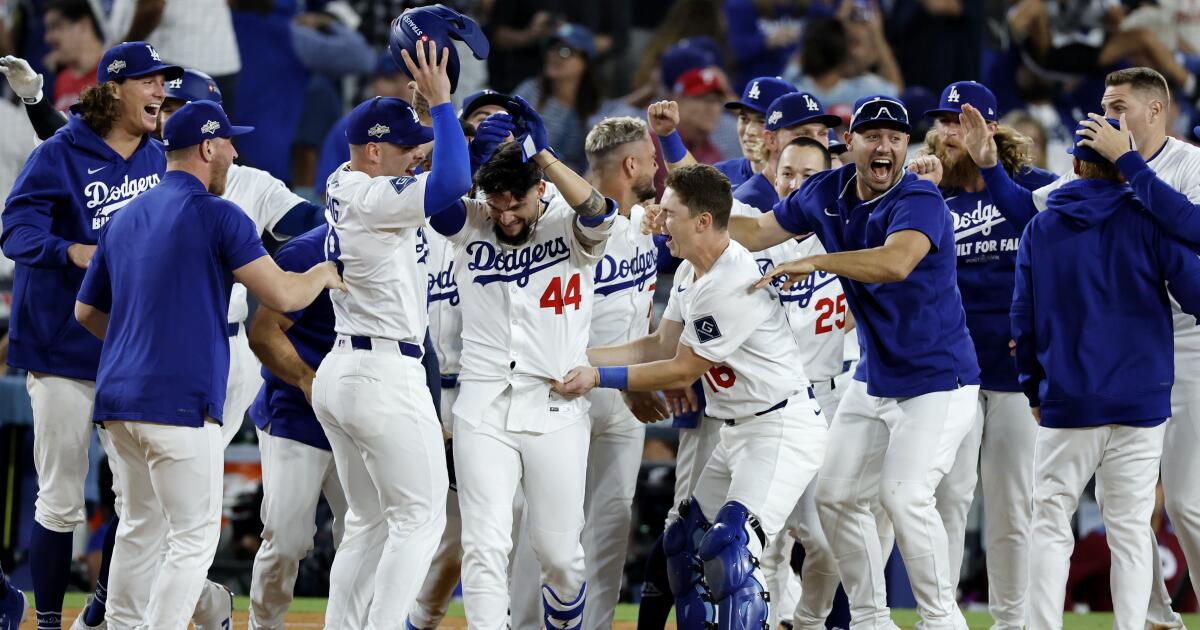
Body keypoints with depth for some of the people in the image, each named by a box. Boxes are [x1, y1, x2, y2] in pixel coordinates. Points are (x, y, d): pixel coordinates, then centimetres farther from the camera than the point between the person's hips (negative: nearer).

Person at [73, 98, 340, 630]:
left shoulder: (124, 218, 16)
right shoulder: (216, 215, -7)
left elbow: (85, 311, 23)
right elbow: (282, 295, -12)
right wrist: (325, 274, 9)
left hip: (116, 402, 8)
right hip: (180, 402, -8)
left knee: (140, 527, 18)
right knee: (194, 536, -4)